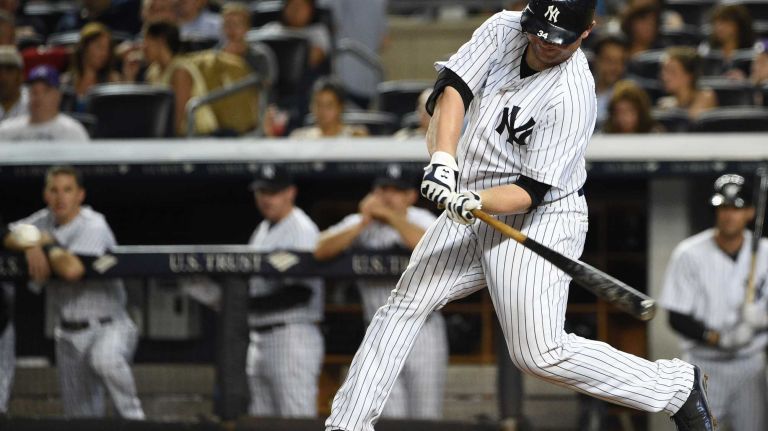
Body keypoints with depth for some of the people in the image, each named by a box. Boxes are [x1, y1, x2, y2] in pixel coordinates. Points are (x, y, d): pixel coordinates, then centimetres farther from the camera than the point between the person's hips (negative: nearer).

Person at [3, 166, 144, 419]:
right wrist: (31, 245, -14)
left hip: (108, 325, -6)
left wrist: (47, 244, -14)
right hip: (69, 332, 6)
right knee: (81, 418, 5)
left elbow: (72, 269, -31)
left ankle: (133, 417, -25)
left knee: (104, 359, -41)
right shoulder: (45, 221, 6)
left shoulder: (94, 225, -16)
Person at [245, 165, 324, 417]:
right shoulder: (262, 231, 19)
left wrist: (252, 304, -22)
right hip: (260, 337, 10)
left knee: (297, 422, -13)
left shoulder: (302, 230, -10)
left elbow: (302, 292, -18)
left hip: (293, 336, -10)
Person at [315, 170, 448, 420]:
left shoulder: (421, 220, -1)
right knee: (390, 420, -3)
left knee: (424, 418, 0)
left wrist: (389, 215, -24)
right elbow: (321, 251, -10)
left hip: (422, 333, -2)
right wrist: (364, 223, -17)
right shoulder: (357, 224, 6)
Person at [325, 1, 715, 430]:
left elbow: (531, 191, -22)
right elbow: (453, 87, -12)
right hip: (473, 207, 7)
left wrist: (476, 202, -40)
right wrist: (443, 159, -28)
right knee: (404, 306, 0)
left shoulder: (571, 98, -22)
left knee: (540, 353, -14)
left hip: (539, 218, -7)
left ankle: (678, 385, -1)